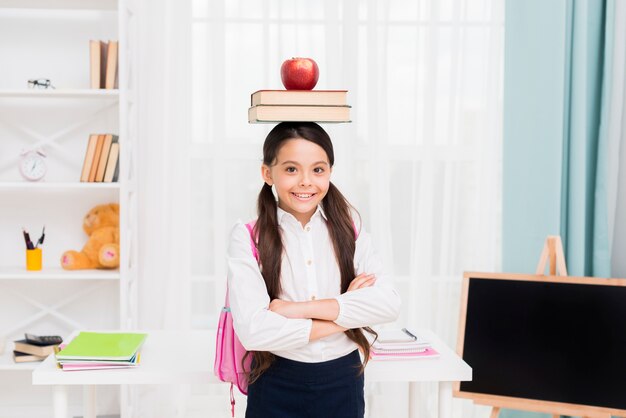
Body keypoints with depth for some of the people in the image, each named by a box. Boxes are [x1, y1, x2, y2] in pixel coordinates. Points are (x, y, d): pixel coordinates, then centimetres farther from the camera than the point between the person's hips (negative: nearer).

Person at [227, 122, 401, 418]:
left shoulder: (348, 229, -3)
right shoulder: (248, 237, -11)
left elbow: (388, 304, -14)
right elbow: (253, 330, -22)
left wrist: (299, 308, -21)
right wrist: (343, 315, -15)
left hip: (343, 382, 3)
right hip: (277, 386, -2)